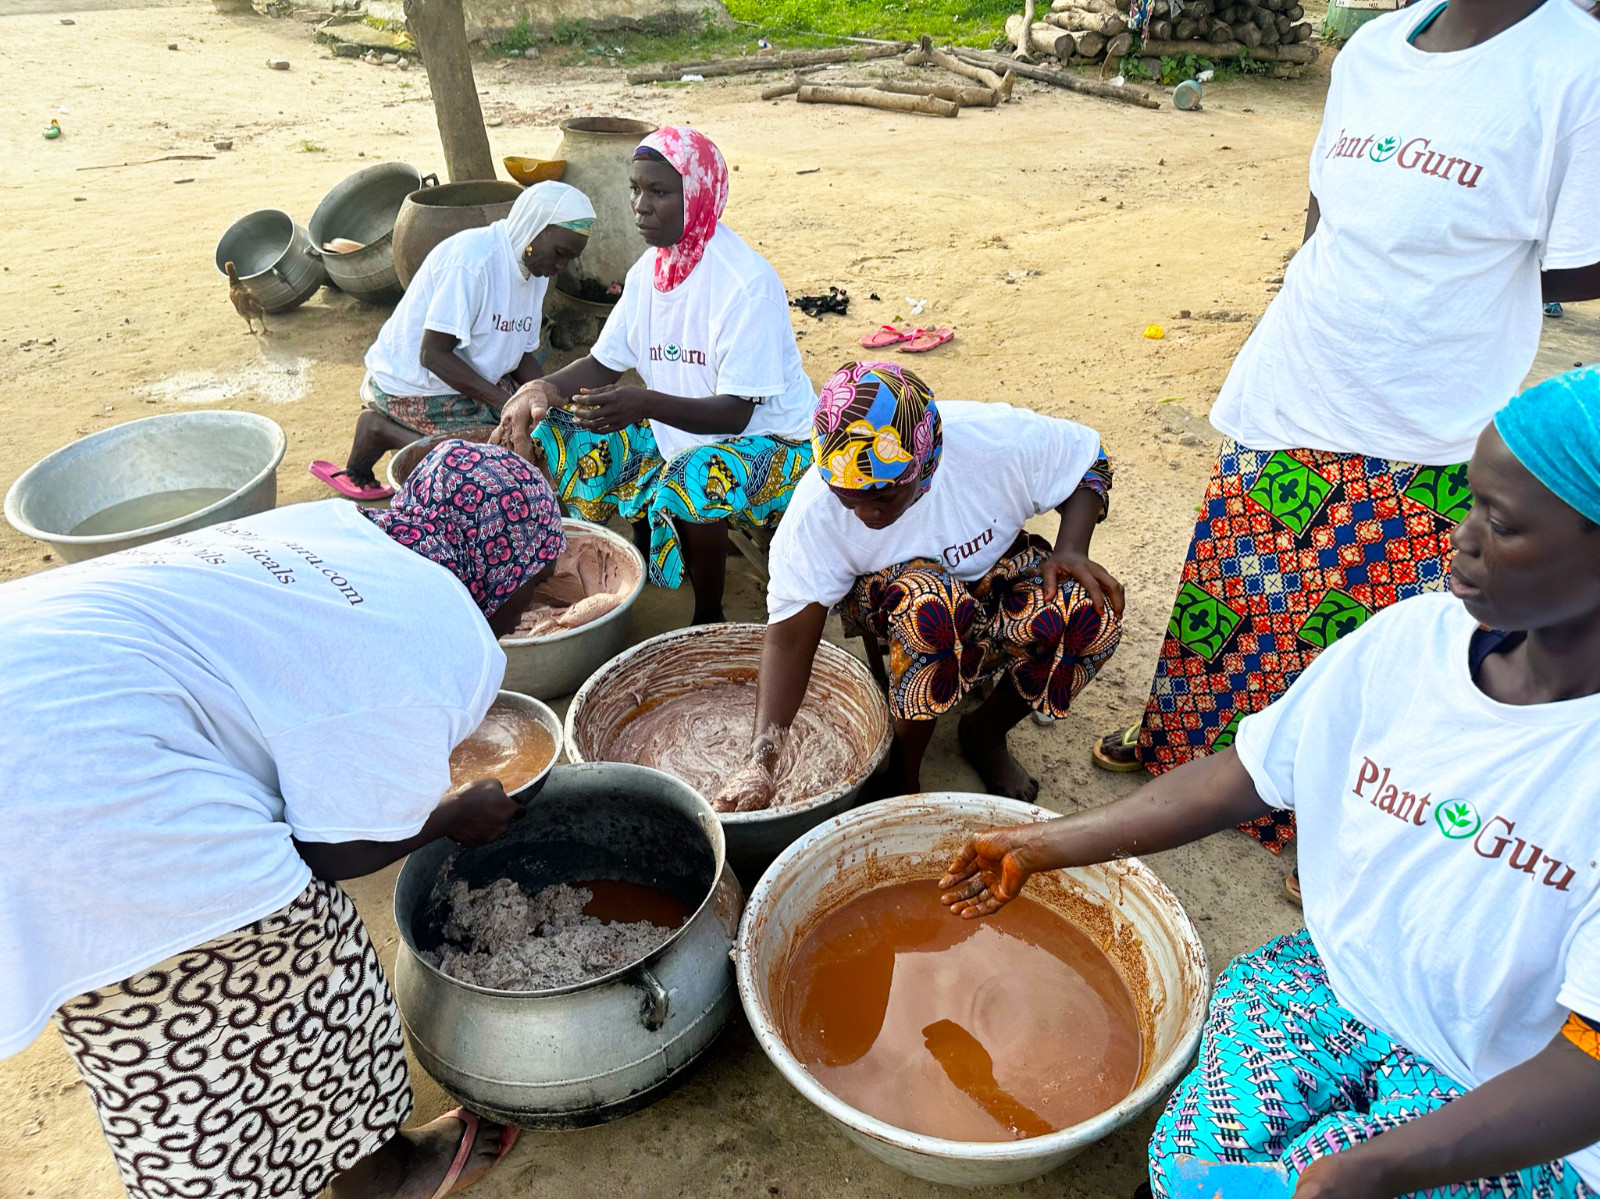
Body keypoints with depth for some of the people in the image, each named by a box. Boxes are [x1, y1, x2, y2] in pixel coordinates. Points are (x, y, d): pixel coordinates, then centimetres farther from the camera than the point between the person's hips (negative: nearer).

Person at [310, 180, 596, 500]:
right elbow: (433, 354, -26)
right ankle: (381, 429, -6)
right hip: (414, 388, -9)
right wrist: (505, 402, -29)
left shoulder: (535, 269, 5)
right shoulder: (472, 260, -23)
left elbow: (523, 355, 8)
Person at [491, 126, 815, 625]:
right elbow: (602, 363, 5)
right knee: (562, 431, -2)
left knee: (691, 479, -38)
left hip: (767, 438, -8)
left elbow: (735, 413, -27)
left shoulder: (746, 282, -23)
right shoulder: (649, 270, 0)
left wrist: (645, 403, -42)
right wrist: (545, 388, -16)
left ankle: (709, 620, -11)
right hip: (677, 432, 8)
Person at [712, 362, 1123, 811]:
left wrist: (1070, 551, -24)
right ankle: (903, 771, -13)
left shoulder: (997, 440, -27)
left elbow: (1088, 459, -7)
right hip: (891, 602, -2)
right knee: (928, 605, -39)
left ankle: (986, 731, 0)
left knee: (1093, 616, -29)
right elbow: (789, 638, -26)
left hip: (996, 575, 2)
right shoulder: (815, 507, -28)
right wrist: (760, 762, -36)